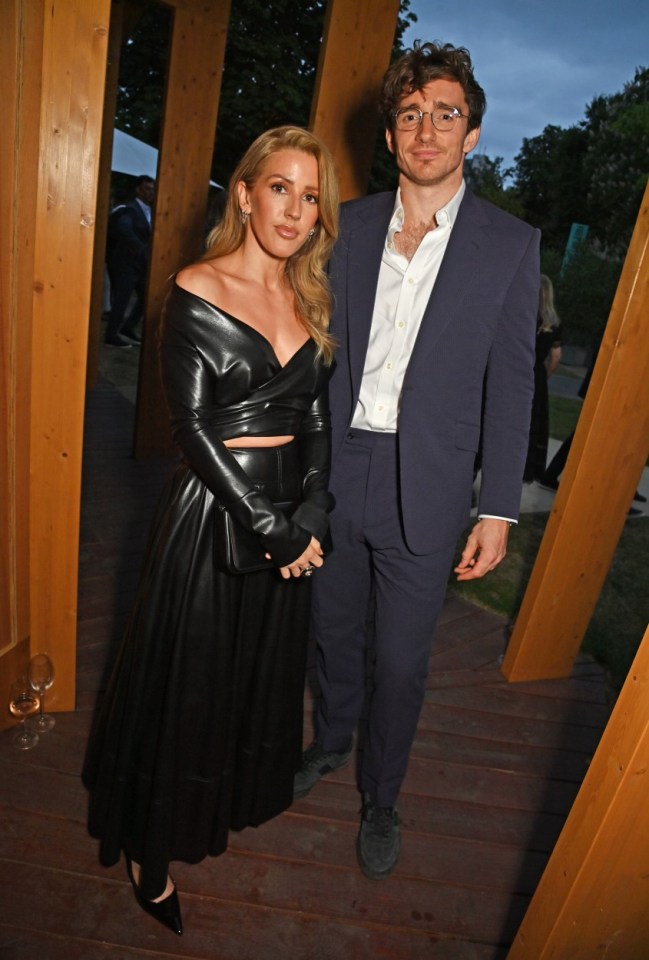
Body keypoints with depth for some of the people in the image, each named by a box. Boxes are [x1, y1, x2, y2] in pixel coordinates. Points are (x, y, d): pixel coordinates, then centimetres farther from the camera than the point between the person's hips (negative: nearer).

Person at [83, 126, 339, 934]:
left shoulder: (312, 299, 6)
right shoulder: (197, 291, -10)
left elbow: (318, 420, 4)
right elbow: (192, 426, -15)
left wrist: (310, 517, -10)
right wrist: (270, 526, -16)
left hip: (293, 515, 5)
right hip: (212, 510, -5)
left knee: (265, 670, 21)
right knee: (188, 679, 10)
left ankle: (237, 798, 50)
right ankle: (152, 847, 36)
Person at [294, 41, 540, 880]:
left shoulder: (511, 245, -2)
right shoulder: (348, 225, 5)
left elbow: (511, 382, -3)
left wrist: (498, 509, -5)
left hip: (425, 490, -2)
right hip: (335, 470, 3)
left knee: (400, 661, 10)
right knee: (335, 632, 20)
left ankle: (381, 799, 37)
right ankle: (331, 742, 49)